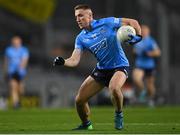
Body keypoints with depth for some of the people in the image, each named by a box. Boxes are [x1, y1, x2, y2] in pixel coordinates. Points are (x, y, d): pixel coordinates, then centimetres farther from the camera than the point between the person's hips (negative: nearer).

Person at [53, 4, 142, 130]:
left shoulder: (106, 23, -11)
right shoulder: (81, 38, -1)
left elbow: (133, 22, -5)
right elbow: (74, 60, -10)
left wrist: (137, 36, -23)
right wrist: (63, 62, -31)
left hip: (119, 66, -5)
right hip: (101, 69, 5)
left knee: (114, 88, -38)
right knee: (79, 100, -2)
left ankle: (119, 114, -9)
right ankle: (86, 124, 27)